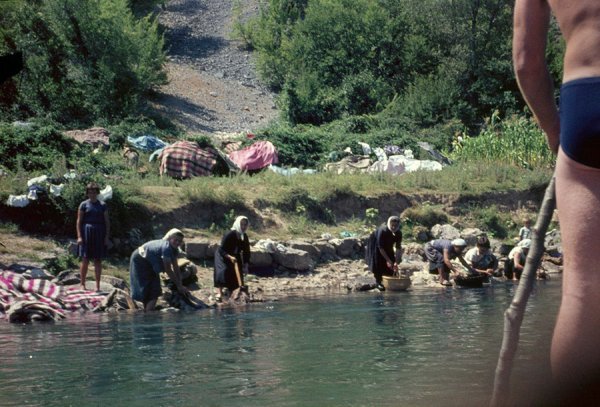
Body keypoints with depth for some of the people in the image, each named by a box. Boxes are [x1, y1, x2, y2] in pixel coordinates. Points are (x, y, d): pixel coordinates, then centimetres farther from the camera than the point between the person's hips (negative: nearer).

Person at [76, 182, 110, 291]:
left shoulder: (102, 205, 8)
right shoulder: (84, 205, 3)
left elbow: (107, 222, 7)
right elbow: (79, 221, 0)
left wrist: (107, 237, -1)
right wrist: (79, 236, -9)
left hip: (99, 235, 2)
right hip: (86, 234, -2)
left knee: (98, 261, 3)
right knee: (85, 260, -2)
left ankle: (97, 286, 6)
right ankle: (82, 284, 5)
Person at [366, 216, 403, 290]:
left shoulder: (398, 233, -24)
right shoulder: (382, 231, -39)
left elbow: (398, 248, -18)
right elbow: (380, 247, -33)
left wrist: (396, 262, -25)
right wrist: (388, 260, -33)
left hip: (388, 246, 5)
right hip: (375, 246, -5)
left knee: (391, 264, -1)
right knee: (378, 263, -14)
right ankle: (378, 282, -3)